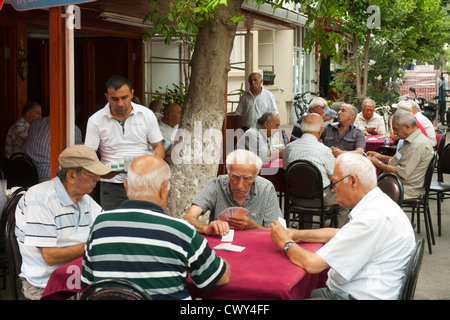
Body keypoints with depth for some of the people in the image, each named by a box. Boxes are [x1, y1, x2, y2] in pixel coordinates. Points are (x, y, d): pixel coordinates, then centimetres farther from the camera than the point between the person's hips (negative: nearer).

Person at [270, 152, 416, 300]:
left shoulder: (373, 218, -24)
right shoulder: (377, 204, 9)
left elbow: (312, 264, -22)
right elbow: (340, 234, 26)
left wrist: (285, 243, -4)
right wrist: (299, 235, 13)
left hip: (357, 296, -10)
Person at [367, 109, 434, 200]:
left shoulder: (418, 146, -23)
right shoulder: (410, 140, 12)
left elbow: (402, 174, -24)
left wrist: (378, 164, -14)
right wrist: (381, 157, 12)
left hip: (407, 191, -11)